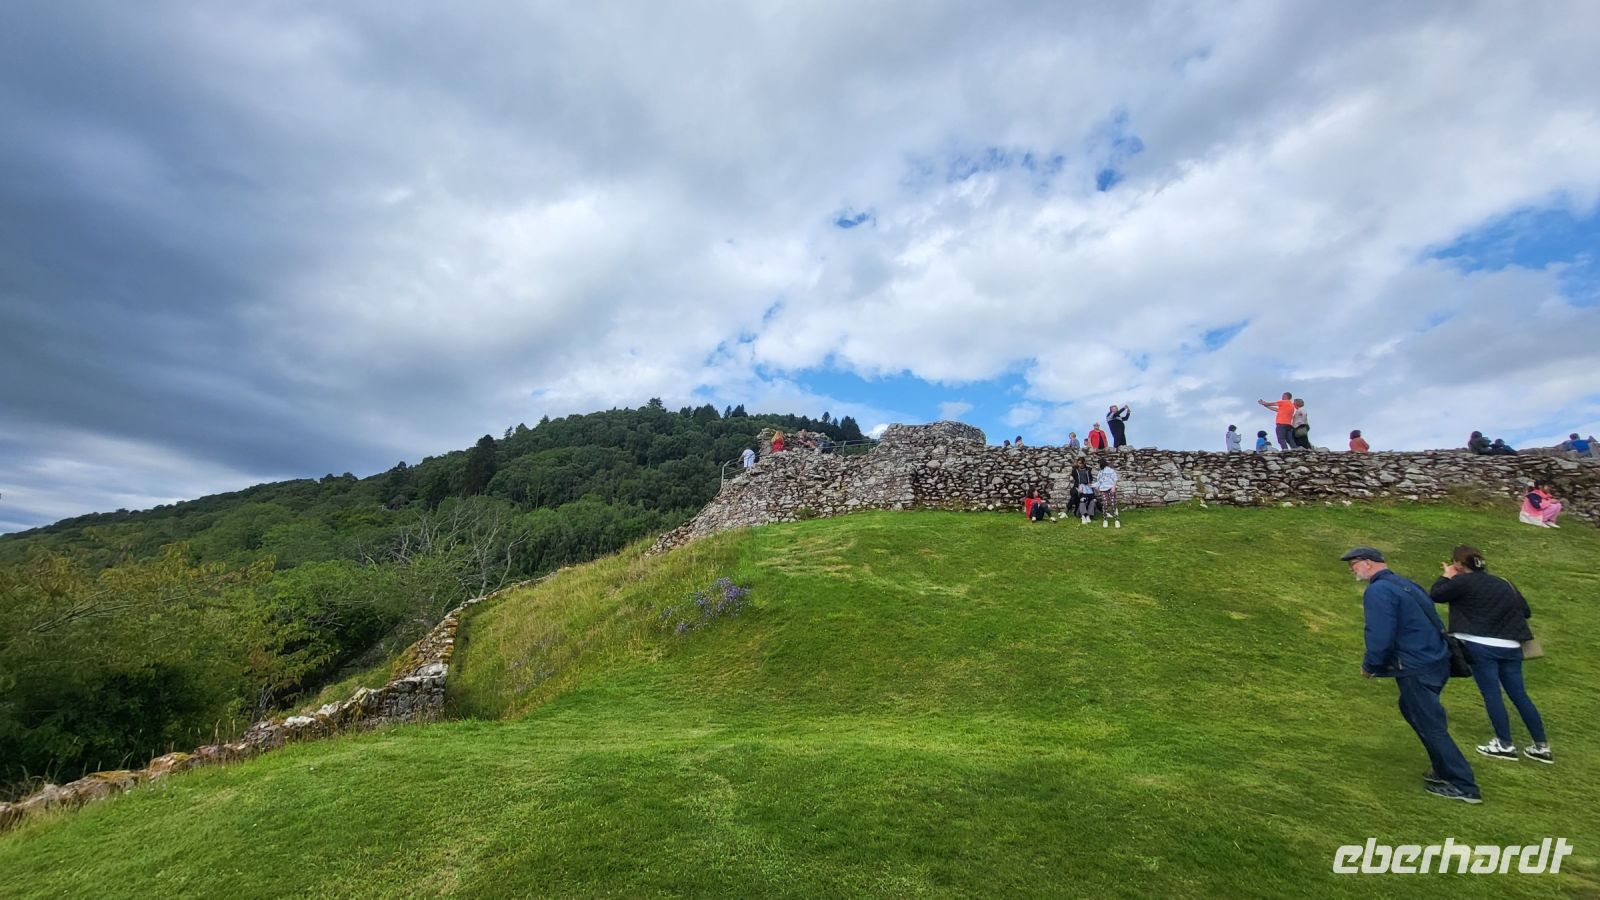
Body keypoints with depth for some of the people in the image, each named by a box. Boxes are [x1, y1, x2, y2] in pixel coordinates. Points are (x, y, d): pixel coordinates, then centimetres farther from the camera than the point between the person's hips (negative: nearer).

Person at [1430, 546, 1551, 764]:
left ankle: (1505, 745, 3)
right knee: (1519, 695, 11)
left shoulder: (1463, 581, -7)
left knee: (1491, 693, -1)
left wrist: (1446, 577, 12)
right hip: (1510, 647, 7)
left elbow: (1434, 595, -2)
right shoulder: (1503, 584, 15)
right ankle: (1541, 746, 16)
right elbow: (1526, 611, 17)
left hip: (1481, 646, -7)